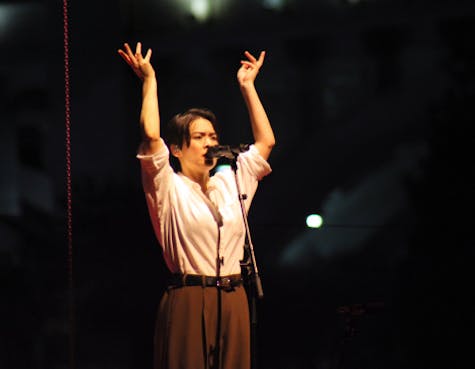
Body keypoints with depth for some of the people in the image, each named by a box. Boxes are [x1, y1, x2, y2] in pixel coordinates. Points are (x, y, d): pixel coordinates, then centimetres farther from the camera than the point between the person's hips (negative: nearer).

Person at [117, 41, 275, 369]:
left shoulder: (231, 183, 17)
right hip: (189, 301, -5)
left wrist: (247, 85, 21)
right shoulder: (169, 188, 1)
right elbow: (151, 136, -12)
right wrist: (149, 80, -4)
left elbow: (266, 141, 19)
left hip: (233, 301, 5)